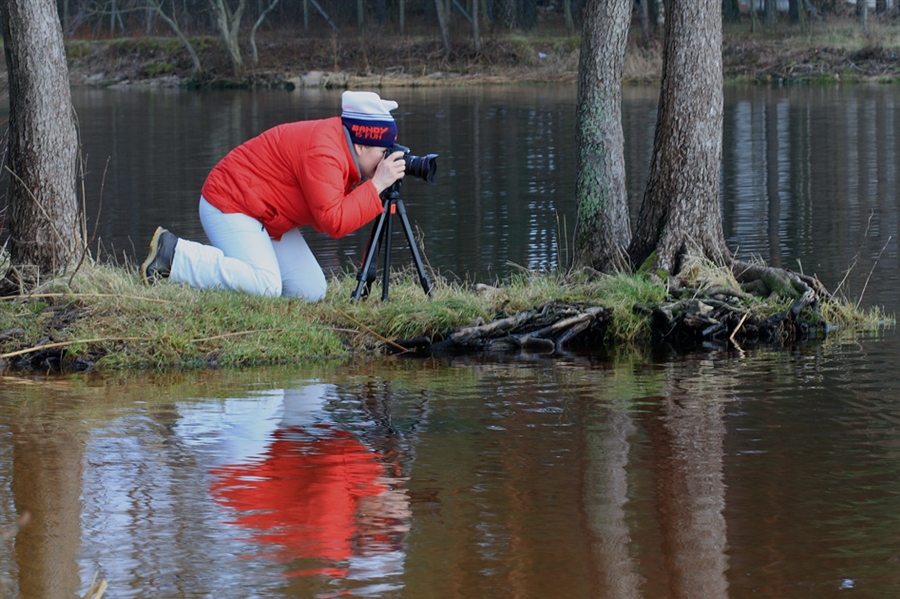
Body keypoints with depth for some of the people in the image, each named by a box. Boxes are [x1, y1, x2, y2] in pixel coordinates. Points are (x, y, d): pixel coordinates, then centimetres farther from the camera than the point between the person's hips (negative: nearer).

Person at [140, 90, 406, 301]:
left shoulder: (337, 140, 4)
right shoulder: (322, 153, -26)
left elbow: (325, 221, 0)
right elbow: (334, 223, -31)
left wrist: (373, 186, -9)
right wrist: (376, 186, -26)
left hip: (267, 220, 10)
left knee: (311, 291, 0)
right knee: (265, 286, -29)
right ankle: (173, 254, -14)